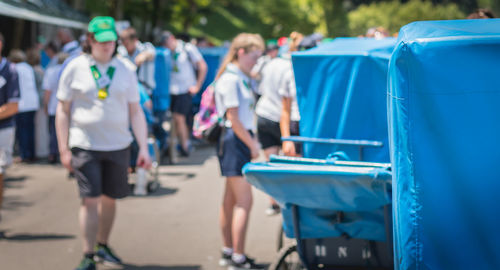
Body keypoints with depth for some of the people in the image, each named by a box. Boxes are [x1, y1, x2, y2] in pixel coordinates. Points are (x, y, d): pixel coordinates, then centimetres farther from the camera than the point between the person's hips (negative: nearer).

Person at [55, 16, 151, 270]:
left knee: (110, 199, 11)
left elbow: (136, 111, 8)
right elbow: (62, 111, 2)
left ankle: (102, 246, 30)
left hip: (118, 145, 3)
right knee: (90, 200, -8)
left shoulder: (126, 69, 5)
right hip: (85, 146, -3)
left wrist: (143, 147, 2)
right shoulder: (75, 68, -1)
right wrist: (64, 149, -3)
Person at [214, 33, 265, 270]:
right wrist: (252, 145, -12)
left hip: (241, 140, 10)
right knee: (244, 201, -10)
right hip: (234, 141, -10)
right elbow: (234, 119, -17)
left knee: (231, 200, 14)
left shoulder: (242, 78, 15)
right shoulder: (230, 79, -14)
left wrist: (252, 141, 11)